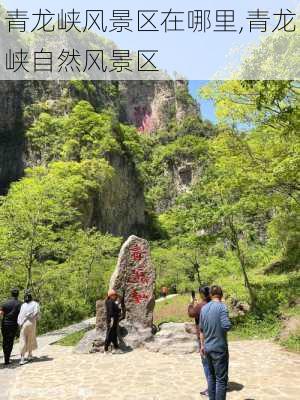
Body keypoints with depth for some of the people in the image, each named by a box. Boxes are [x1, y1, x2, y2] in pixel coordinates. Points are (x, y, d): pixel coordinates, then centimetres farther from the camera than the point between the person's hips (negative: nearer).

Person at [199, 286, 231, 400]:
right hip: (219, 348, -6)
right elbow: (226, 326, -24)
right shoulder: (222, 307, -14)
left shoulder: (204, 308, 6)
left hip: (208, 348, 6)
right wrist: (229, 324, -1)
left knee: (211, 376, 18)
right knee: (221, 379, 3)